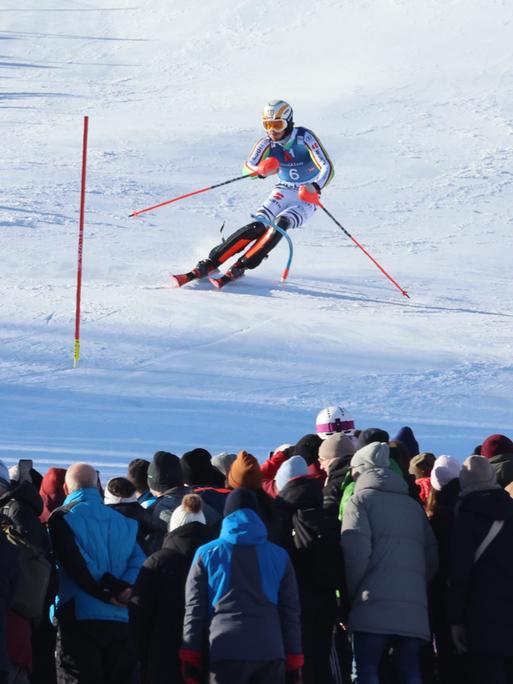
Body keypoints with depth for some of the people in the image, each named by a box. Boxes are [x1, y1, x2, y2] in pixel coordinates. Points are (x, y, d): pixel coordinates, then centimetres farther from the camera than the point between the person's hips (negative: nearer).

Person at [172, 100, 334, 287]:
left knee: (281, 223, -31)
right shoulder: (268, 142, -7)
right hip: (282, 192, 3)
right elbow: (248, 168, -12)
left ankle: (240, 267, -29)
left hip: (306, 199, -3)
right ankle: (209, 263, -23)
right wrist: (262, 170, -37)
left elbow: (327, 168, -26)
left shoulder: (304, 137, -19)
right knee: (257, 226, -21)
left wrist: (315, 187, -47)